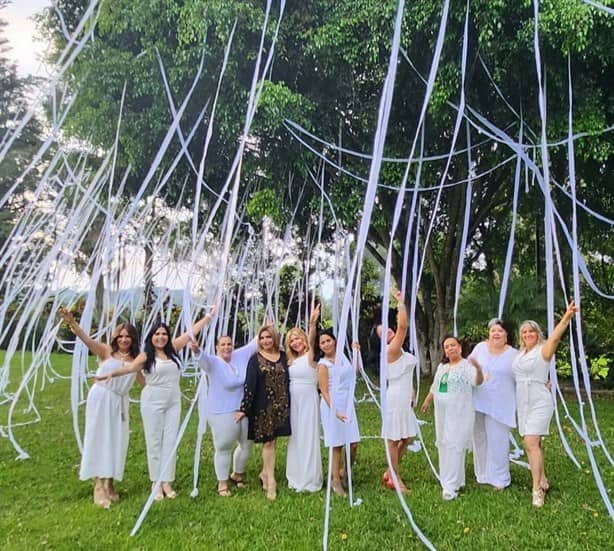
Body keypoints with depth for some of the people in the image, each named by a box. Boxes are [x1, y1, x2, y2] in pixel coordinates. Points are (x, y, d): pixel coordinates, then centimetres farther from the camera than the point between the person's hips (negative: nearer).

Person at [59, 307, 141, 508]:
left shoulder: (135, 359, 5)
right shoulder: (106, 351, -4)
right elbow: (87, 339, -22)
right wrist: (72, 322, -36)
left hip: (119, 403, 4)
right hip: (100, 399, -4)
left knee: (116, 441, 7)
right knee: (99, 439, 0)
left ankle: (110, 485, 19)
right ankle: (99, 487, 6)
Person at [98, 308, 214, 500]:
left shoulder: (173, 349, 5)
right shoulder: (146, 356, -5)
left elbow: (192, 331, 8)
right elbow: (131, 366, -22)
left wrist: (209, 316, 12)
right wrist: (113, 373, -41)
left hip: (174, 401, 4)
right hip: (153, 401, -4)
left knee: (170, 441, 6)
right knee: (154, 441, 4)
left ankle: (167, 482, 14)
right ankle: (156, 483, 13)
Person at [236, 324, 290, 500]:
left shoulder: (283, 356, 5)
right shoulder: (255, 359, -2)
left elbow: (287, 380, 9)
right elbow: (249, 384, -6)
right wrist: (244, 408, -9)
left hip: (281, 406, 3)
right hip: (263, 406, -2)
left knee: (271, 439, 8)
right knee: (268, 441, 1)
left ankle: (265, 473, 27)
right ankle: (271, 481, 11)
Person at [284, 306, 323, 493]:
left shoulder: (310, 355, -8)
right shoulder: (291, 361, 12)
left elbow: (311, 341, -26)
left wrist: (312, 324, -48)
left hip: (308, 401, -7)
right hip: (293, 402, 7)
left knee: (308, 438, 1)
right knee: (295, 438, 14)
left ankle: (310, 479, 13)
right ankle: (296, 477, 27)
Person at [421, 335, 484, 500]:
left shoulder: (466, 366, -10)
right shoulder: (441, 367, 14)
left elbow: (478, 381, -27)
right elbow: (434, 386, 24)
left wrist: (478, 369, -46)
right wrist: (427, 401, 28)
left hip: (459, 414, -8)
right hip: (442, 413, 8)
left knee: (454, 447, -8)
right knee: (444, 446, 13)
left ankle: (451, 486, -4)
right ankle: (453, 480, 27)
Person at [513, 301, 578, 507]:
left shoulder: (543, 350, -9)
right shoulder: (519, 353, 10)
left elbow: (556, 336, -29)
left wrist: (567, 317, -46)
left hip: (539, 403, -7)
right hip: (523, 404, 7)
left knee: (531, 443, -14)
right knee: (530, 444, 11)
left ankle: (537, 489, -7)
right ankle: (542, 481, 26)